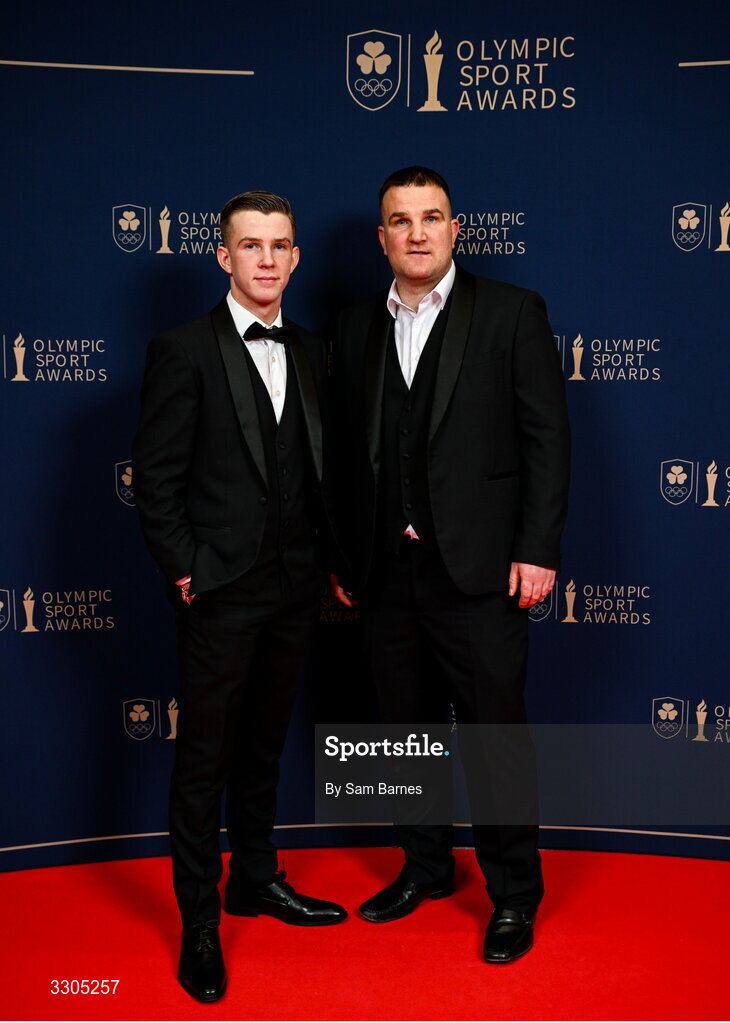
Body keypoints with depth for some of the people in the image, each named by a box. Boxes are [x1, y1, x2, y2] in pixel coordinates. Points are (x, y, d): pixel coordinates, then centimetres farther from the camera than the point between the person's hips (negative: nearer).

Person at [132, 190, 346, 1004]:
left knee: (265, 743, 18)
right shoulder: (183, 350, -7)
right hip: (220, 591, -5)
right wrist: (184, 572, -13)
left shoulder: (311, 354, 11)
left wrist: (328, 561, 7)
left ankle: (256, 879, 35)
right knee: (205, 755, 4)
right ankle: (200, 922, 17)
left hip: (294, 586, 6)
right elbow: (155, 478, -9)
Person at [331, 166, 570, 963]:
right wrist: (343, 555, 9)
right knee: (407, 726, 15)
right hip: (386, 570, 5)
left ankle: (513, 894, 19)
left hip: (476, 568, -4)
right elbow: (349, 452, 13)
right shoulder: (356, 328, 12)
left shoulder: (511, 313, 0)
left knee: (495, 731, 2)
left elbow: (547, 436, -5)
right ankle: (426, 866, 34)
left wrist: (537, 549, -11)